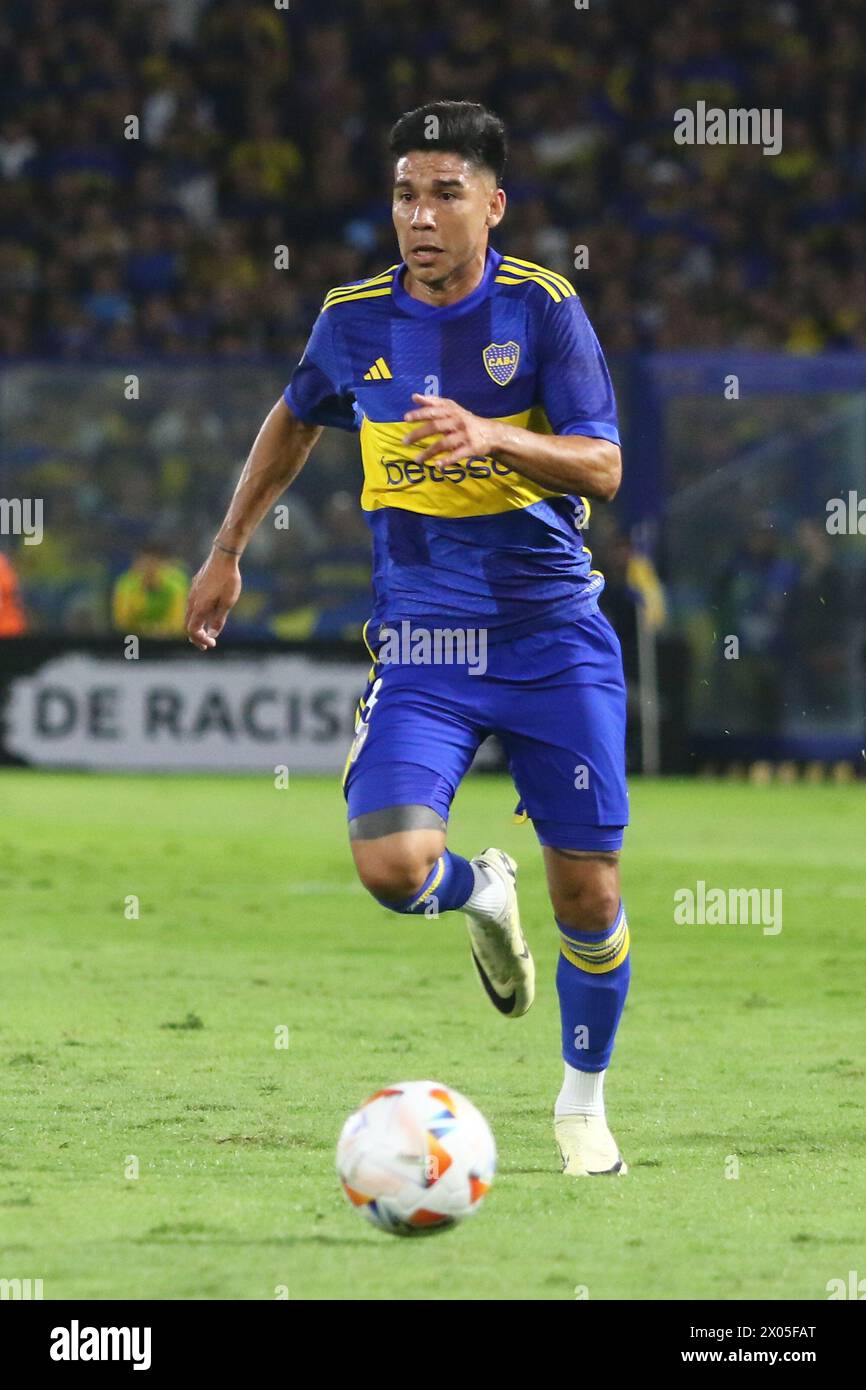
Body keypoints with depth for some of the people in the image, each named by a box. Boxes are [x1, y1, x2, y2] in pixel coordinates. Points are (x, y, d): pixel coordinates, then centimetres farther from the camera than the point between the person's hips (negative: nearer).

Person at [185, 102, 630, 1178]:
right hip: (420, 640, 1)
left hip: (554, 633, -1)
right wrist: (227, 552, 24)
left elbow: (603, 466, -15)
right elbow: (297, 418, 22)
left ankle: (584, 1100, 27)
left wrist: (491, 438, -32)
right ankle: (481, 891, 18)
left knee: (588, 891, 1)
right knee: (391, 864, -20)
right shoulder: (355, 319, 1)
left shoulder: (543, 309, -8)